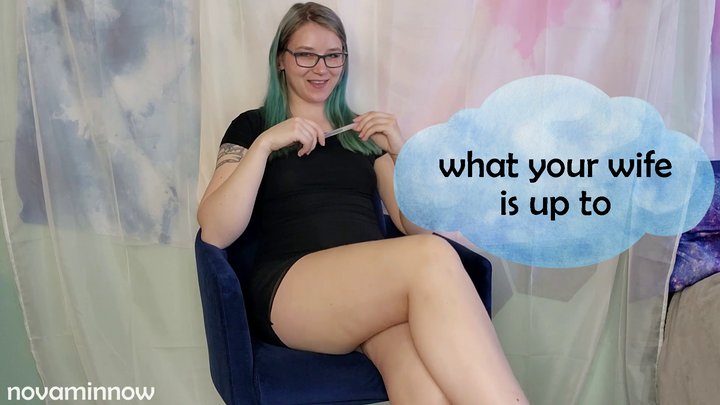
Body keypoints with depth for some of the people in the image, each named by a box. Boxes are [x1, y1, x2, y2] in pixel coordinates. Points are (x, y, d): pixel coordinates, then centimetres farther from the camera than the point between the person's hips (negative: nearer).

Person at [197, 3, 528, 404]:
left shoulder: (363, 130, 23)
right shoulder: (252, 125, 14)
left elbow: (417, 227, 16)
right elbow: (215, 234, 0)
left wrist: (401, 152, 1)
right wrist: (265, 144, -8)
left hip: (376, 286, 3)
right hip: (291, 291, -2)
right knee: (432, 258, -33)